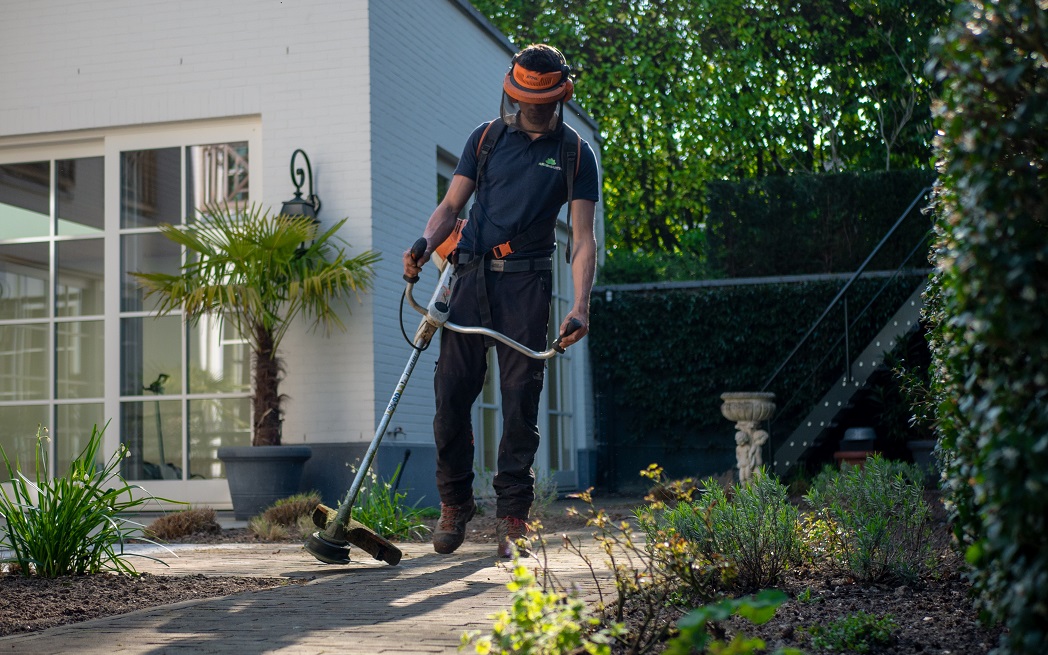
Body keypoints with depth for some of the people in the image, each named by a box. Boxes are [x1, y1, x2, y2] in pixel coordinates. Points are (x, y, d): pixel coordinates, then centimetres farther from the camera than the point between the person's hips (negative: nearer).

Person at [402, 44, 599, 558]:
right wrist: (425, 244, -11)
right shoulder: (486, 139, 12)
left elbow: (583, 239, -2)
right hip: (473, 273, 2)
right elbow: (451, 207, 12)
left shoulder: (575, 154, 5)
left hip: (527, 282, -2)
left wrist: (580, 307, -17)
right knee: (451, 391, -1)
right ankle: (454, 503, 16)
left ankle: (513, 516, 3)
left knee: (521, 397, -4)